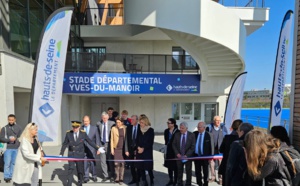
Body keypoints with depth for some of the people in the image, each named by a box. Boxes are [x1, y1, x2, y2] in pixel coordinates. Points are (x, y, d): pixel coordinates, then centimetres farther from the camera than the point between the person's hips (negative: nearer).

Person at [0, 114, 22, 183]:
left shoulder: (18, 127, 6)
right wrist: (9, 139, -14)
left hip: (16, 148, 2)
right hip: (8, 148, -2)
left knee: (14, 162, 9)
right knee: (7, 163, -3)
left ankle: (11, 175, 21)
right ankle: (6, 177, 9)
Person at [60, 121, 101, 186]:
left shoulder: (83, 133, -7)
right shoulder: (68, 133, -5)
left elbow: (90, 142, 0)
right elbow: (64, 144, 3)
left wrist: (98, 148, -1)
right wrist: (61, 154, 5)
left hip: (80, 155, 0)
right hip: (71, 155, 0)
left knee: (80, 170, 9)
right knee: (70, 169, -4)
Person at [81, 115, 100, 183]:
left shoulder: (94, 128, 1)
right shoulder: (81, 129, 2)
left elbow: (97, 139, 2)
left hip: (91, 149, 0)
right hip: (83, 149, 1)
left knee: (92, 163, 6)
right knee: (85, 163, 4)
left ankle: (94, 176, 23)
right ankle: (86, 177, 18)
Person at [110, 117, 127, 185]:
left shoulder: (125, 128, 3)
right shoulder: (113, 128, 1)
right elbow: (111, 139, 4)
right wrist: (112, 149, -1)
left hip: (123, 148, 0)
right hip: (116, 148, 0)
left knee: (122, 163, 2)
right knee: (116, 163, 1)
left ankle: (121, 178, 13)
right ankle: (117, 178, 15)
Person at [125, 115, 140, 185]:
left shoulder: (140, 128, -6)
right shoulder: (128, 128, 4)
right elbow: (126, 139, 3)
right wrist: (126, 150, -2)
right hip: (130, 149, 3)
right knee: (132, 165, 10)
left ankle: (137, 180, 18)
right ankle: (133, 179, 24)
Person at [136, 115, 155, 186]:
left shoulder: (150, 130, -3)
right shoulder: (139, 131, 10)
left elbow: (151, 142, -7)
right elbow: (137, 141, 11)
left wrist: (143, 148, -11)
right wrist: (138, 147, -6)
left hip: (148, 152, -4)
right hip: (139, 152, 4)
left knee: (149, 167, -2)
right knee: (140, 167, 5)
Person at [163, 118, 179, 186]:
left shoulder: (177, 132, -15)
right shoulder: (166, 131, 2)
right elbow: (166, 141, 9)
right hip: (168, 151, 5)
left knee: (175, 167, 7)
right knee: (169, 166, 14)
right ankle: (170, 180, 28)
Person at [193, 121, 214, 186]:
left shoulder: (208, 135, -8)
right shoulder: (194, 134, 1)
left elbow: (211, 146, -4)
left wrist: (211, 156, -7)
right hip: (196, 156, 3)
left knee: (205, 171, 11)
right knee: (197, 171, 11)